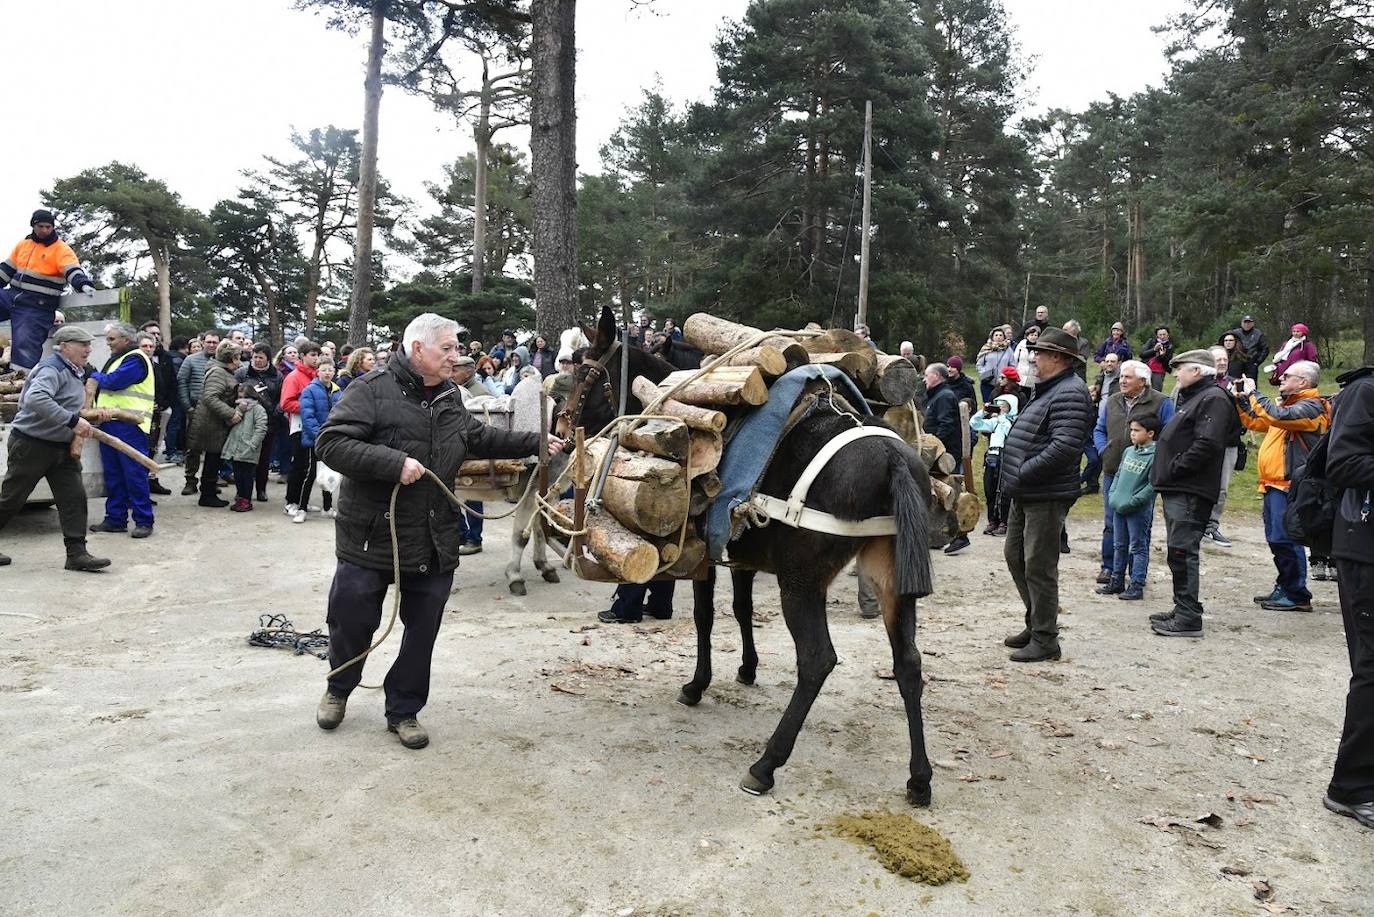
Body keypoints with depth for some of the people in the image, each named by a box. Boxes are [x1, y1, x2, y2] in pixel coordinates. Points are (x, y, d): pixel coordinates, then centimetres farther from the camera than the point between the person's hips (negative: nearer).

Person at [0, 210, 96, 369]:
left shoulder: (61, 249, -6)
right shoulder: (23, 244, 14)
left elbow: (73, 271, -22)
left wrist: (84, 284, -41)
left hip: (37, 306, -7)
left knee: (25, 344, -12)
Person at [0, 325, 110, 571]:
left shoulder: (72, 371, 13)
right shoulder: (51, 368, -17)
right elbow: (35, 399, -35)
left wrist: (87, 417, 10)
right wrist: (72, 421, -36)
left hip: (62, 446, 9)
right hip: (31, 444, -8)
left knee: (74, 497, -1)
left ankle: (77, 553, -1)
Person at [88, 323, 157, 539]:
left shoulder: (136, 359, -7)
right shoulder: (116, 359, 23)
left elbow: (115, 381, -17)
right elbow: (103, 384, 23)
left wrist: (96, 378, 0)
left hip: (129, 425, -9)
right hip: (110, 424, 9)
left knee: (135, 474, -7)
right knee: (113, 474, 11)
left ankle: (144, 521, -3)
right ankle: (115, 518, 18)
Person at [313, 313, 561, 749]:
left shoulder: (450, 398, 10)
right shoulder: (372, 390, -11)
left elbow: (480, 438, 26)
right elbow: (330, 442, -19)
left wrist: (535, 442, 22)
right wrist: (394, 463, -28)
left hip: (435, 541, 5)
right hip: (371, 534, -5)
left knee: (423, 630, 10)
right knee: (352, 620, 9)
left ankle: (404, 710, 27)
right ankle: (338, 689, 38)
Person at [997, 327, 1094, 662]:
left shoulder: (1069, 393, -16)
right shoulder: (1047, 390, 18)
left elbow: (1064, 447, -27)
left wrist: (1023, 472, -21)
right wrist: (1015, 476, 11)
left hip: (1047, 496, -11)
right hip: (1025, 495, 11)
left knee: (1039, 566, -4)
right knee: (1015, 556, 17)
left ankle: (1045, 639, 7)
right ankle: (1036, 624, 30)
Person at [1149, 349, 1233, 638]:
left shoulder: (1213, 399, -10)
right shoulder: (1192, 398, 23)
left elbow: (1207, 444, -23)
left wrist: (1174, 468, -17)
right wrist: (1163, 473, 13)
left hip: (1190, 492, -11)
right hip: (1176, 490, 11)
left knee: (1182, 550, -11)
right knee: (1179, 551, 14)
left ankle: (1189, 618, -8)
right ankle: (1183, 609, 21)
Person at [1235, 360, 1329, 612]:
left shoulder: (1311, 406, -10)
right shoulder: (1289, 404, 20)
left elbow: (1278, 416, -27)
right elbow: (1254, 422, 26)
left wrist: (1253, 393, -16)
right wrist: (1242, 398, 14)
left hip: (1290, 485, -10)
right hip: (1274, 483, 10)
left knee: (1284, 539, -9)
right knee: (1276, 539, 15)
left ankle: (1298, 596, -1)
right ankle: (1285, 588, 25)